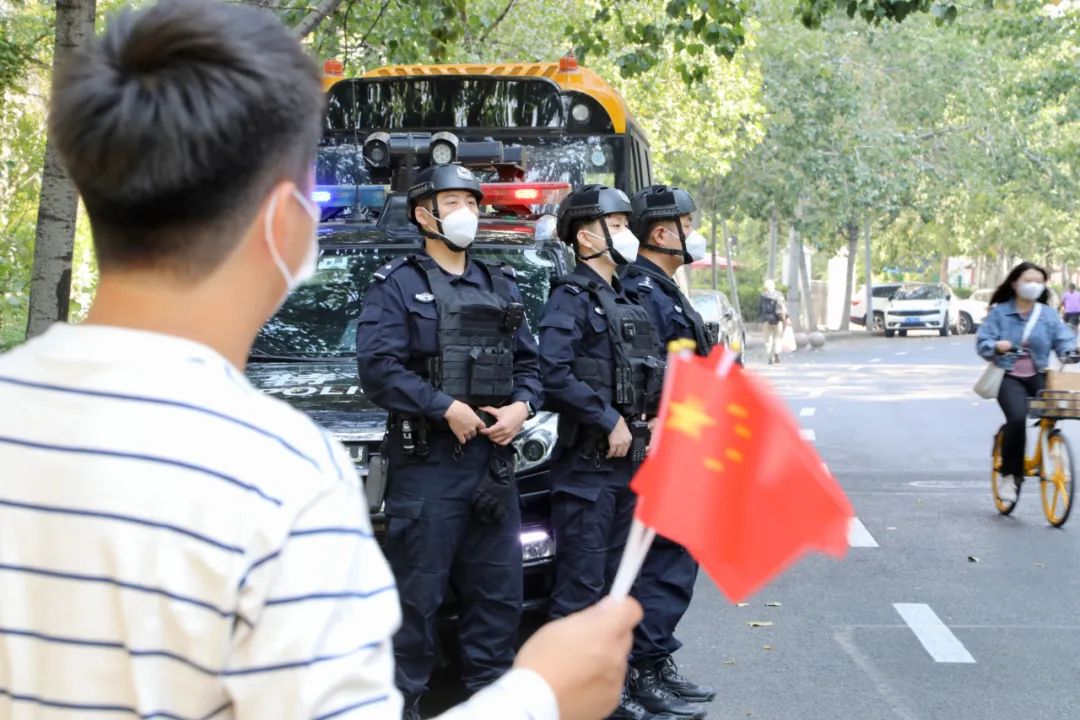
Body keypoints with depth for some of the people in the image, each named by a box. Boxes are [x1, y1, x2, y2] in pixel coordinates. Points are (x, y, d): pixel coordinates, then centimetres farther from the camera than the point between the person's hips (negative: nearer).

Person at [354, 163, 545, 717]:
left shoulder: (501, 287, 19)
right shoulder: (396, 286, 0)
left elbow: (529, 363, 18)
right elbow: (378, 368, -12)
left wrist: (521, 407, -3)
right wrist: (447, 408, -16)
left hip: (493, 459, 6)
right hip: (425, 462, -6)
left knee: (498, 589, 10)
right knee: (417, 593, -2)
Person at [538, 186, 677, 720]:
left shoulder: (624, 303, 18)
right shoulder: (571, 298, -10)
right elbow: (554, 376, -23)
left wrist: (650, 416, 5)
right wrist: (610, 420, -18)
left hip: (625, 461, 9)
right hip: (587, 464, -9)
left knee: (613, 584, 14)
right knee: (581, 587, -5)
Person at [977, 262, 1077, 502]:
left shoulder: (1048, 315, 9)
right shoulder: (999, 312, 3)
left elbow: (1064, 339, -1)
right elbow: (982, 342, -4)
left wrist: (1071, 350, -24)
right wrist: (996, 346, -26)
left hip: (1038, 376, 3)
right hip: (1009, 376, -3)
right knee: (1017, 417, -27)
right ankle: (1010, 474, -10)